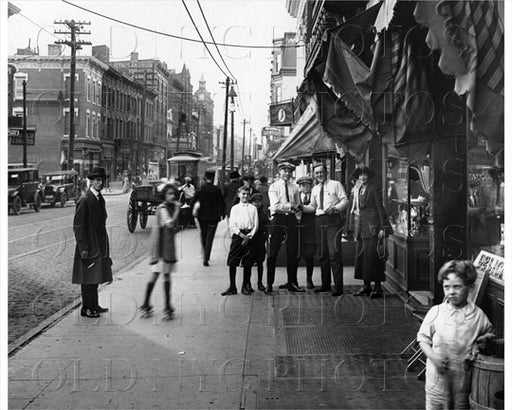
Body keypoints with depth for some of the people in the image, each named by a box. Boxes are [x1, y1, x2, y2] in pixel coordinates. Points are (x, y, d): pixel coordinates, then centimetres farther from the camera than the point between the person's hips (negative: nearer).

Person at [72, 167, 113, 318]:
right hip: (89, 246, -8)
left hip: (99, 245, 8)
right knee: (88, 278, -2)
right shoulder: (85, 200, -15)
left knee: (96, 277, 14)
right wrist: (83, 248, -19)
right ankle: (86, 309, 7)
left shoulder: (100, 199, 13)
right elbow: (78, 226, -16)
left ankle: (93, 306, 24)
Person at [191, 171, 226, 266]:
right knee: (210, 238, 1)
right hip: (213, 217, -2)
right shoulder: (217, 190, -8)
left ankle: (205, 256, 28)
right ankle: (206, 258, -6)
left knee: (203, 236, 18)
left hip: (202, 216, 2)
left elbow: (193, 201, -7)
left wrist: (194, 212, 6)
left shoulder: (200, 189, -5)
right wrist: (222, 213, 11)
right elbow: (222, 203, -4)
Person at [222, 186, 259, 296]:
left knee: (247, 263, 4)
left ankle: (246, 286, 15)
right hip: (237, 234, -1)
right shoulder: (235, 208, 7)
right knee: (232, 262, -4)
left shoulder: (253, 208, 9)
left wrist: (249, 236, -8)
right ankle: (232, 287, 4)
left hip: (249, 235, 1)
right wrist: (242, 235, -10)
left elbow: (255, 224, 5)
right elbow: (232, 225, 0)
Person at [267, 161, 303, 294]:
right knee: (273, 253, -2)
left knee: (293, 253, 6)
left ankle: (292, 283, 17)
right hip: (278, 219, -4)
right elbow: (275, 206, -12)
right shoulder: (273, 187, 0)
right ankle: (269, 284, 5)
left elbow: (297, 206, 16)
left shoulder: (295, 187, 12)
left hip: (291, 219, 4)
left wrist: (296, 208, -3)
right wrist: (290, 206, -14)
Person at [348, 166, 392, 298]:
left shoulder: (373, 190, -4)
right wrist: (355, 230, 14)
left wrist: (382, 228, -13)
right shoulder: (356, 191, 15)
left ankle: (378, 287, -3)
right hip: (361, 228, 7)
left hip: (372, 227, -7)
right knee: (361, 256, 6)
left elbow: (380, 208, -7)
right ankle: (366, 286, 14)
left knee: (373, 256, -8)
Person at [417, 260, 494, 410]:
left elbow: (489, 332, 17)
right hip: (438, 374, -1)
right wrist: (432, 355, -14)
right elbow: (423, 338, 2)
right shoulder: (436, 312, -4)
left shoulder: (478, 314, -1)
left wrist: (485, 338, -6)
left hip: (464, 376, 1)